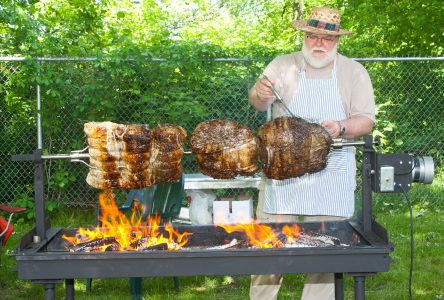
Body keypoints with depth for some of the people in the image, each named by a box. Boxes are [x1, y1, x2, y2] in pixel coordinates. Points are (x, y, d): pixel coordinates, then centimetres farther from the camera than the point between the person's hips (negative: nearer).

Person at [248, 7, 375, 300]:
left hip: (332, 178, 0)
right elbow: (259, 103, -4)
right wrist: (259, 93, -28)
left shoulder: (354, 72, 5)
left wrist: (341, 128, -20)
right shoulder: (282, 65, 6)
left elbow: (366, 121, 1)